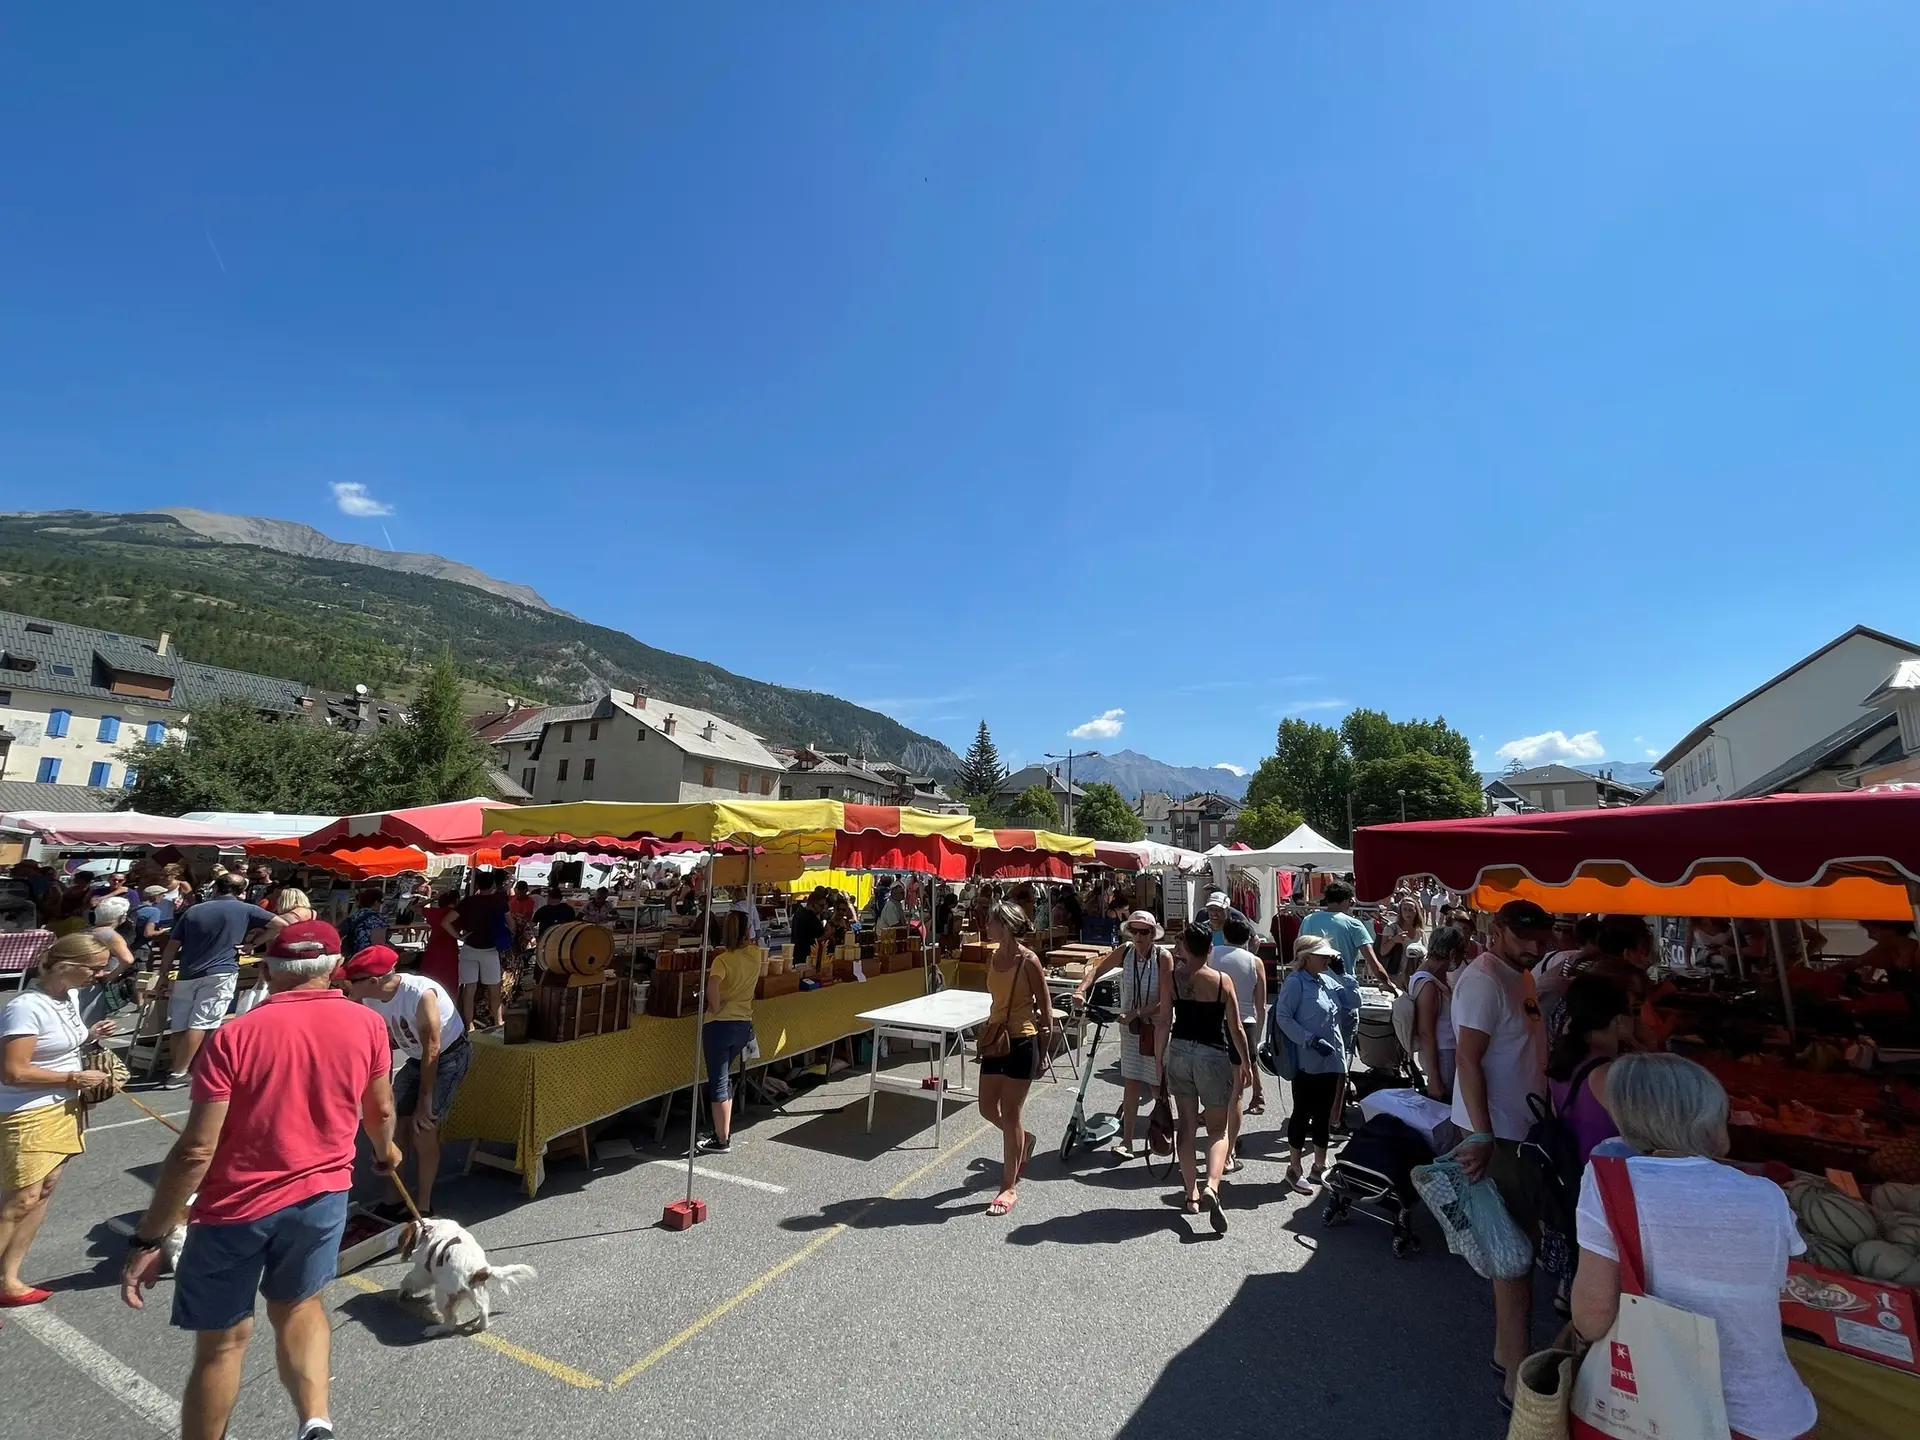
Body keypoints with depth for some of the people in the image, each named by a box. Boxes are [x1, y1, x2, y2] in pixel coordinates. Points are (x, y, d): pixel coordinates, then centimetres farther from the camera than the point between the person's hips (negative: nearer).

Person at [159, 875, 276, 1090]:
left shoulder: (193, 910, 16)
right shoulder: (246, 910, 6)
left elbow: (171, 948, 15)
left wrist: (163, 975, 23)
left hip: (187, 975, 5)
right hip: (220, 974, -4)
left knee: (178, 1025, 12)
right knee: (199, 1024, -6)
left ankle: (173, 1068, 20)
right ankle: (178, 1074, -6)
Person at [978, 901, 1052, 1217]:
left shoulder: (1028, 961, -17)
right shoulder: (994, 957, 3)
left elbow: (1046, 1010, -10)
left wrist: (1043, 1053, -6)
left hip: (1022, 1042, -7)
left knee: (1010, 1113, 3)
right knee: (987, 1108, 13)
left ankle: (1009, 1187, 20)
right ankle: (1023, 1140, 43)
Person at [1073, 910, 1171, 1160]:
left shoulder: (1163, 956, -19)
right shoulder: (1125, 951, -9)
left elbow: (1165, 1003, -20)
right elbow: (1097, 969, 3)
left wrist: (1135, 1013, -26)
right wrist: (1082, 989, -14)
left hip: (1156, 1026, -3)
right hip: (1130, 1026, 3)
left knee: (1158, 1085, 10)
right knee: (1131, 1083, 4)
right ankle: (1126, 1141, 10)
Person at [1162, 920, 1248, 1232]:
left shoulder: (1173, 977, -5)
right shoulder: (1222, 980, -8)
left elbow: (1164, 1022, -3)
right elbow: (1235, 1029, -5)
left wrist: (1160, 1060, 7)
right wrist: (1246, 1063, 8)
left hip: (1179, 1051, 2)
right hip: (1213, 1054, -1)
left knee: (1186, 1125, 15)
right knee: (1217, 1129, 9)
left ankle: (1192, 1193, 21)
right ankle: (1211, 1186, -13)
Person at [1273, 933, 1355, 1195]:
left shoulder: (1327, 981, 10)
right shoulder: (1295, 982, -13)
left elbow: (1354, 1002, 10)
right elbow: (1283, 1018, -18)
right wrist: (1312, 1040, -22)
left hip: (1332, 1061, 7)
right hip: (1308, 1062, -7)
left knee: (1324, 1115, 16)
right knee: (1302, 1115, 3)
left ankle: (1320, 1168, 29)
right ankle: (1294, 1170, 15)